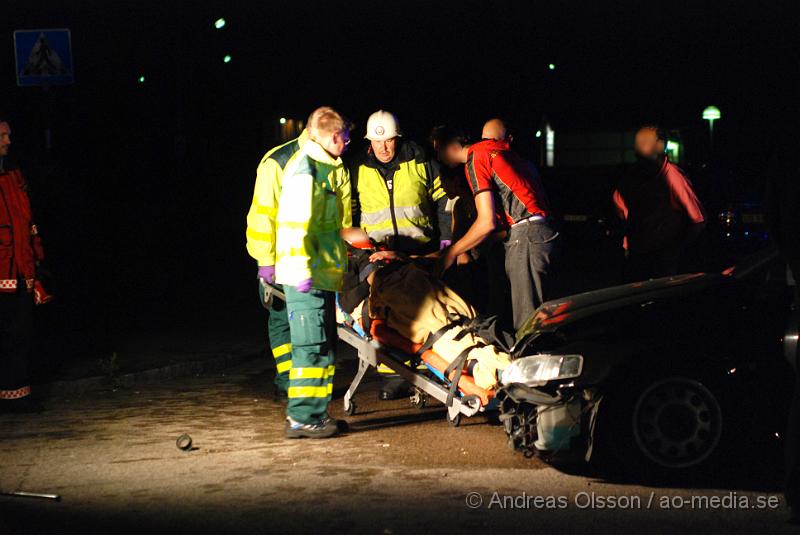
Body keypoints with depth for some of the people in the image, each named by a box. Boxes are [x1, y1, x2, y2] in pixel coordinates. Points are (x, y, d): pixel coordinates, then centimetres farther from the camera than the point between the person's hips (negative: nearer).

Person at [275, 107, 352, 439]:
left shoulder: (327, 169, 18)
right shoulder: (305, 169, -13)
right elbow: (294, 223, -20)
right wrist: (302, 269, -23)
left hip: (322, 274, 10)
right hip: (306, 276, -10)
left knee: (323, 345, 14)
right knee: (311, 346, -6)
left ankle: (314, 413, 22)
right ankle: (302, 418, 0)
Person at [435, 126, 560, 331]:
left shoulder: (475, 159, -5)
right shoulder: (496, 149, 22)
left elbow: (487, 222, -11)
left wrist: (451, 253, -1)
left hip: (525, 236, -9)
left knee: (527, 323, -10)